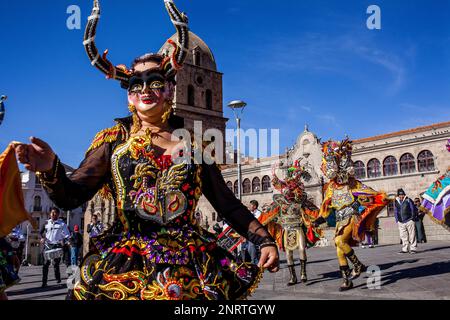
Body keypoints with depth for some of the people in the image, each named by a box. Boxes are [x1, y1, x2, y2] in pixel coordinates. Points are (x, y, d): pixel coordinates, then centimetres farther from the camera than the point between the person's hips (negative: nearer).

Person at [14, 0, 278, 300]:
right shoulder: (114, 138, 5)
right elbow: (71, 196, -1)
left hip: (189, 265, 1)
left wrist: (265, 240, 0)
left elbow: (228, 205, 9)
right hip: (125, 265, 0)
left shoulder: (193, 143, 6)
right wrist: (51, 168, -22)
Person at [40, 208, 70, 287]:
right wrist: (42, 238, 1)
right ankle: (44, 282, 1)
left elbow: (67, 235, 1)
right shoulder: (47, 223, 12)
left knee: (56, 264, -3)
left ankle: (58, 279, 14)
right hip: (47, 245, 3)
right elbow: (41, 232, 21)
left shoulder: (62, 224, 2)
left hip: (57, 246, -3)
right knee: (45, 264, -3)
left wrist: (63, 240, -18)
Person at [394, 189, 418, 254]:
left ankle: (413, 248, 2)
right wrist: (397, 220, 12)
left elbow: (413, 209, 3)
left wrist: (413, 218, -1)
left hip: (409, 221, -4)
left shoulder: (408, 200, 0)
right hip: (401, 222, 4)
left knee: (412, 236, -3)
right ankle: (405, 249, 11)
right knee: (403, 236, 5)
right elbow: (396, 212, 17)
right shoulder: (396, 202, 10)